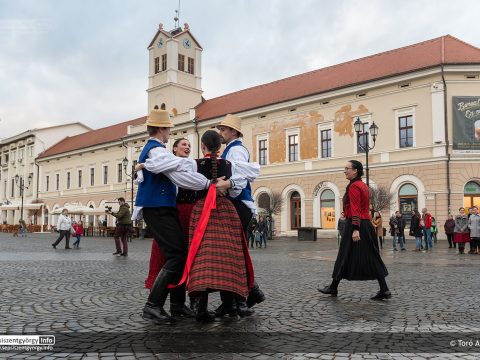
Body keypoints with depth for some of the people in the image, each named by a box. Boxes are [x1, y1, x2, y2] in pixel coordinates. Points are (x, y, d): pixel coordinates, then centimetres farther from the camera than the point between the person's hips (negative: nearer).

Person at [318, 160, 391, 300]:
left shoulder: (353, 186, -12)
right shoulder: (363, 185, 16)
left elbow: (355, 209, -20)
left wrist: (355, 229, -24)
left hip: (354, 225, -9)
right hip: (367, 224, 9)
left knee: (345, 256, 1)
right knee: (371, 257, 8)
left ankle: (334, 287, 14)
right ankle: (384, 290, 6)